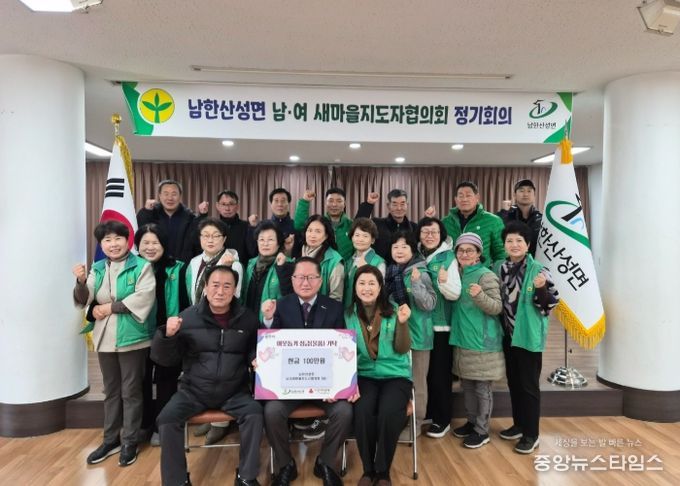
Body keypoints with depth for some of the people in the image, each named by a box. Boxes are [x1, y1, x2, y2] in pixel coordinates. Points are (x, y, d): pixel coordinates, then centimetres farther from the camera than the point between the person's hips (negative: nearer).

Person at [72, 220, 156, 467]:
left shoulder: (141, 266, -7)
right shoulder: (97, 269, 10)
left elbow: (143, 298, -18)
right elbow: (83, 300, 2)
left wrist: (111, 307, -15)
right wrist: (81, 282, -18)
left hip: (132, 337, -5)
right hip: (105, 338, 5)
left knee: (131, 391, 6)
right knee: (111, 391, 17)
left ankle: (129, 442, 19)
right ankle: (111, 439, 30)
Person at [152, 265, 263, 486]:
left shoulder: (247, 318, 0)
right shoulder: (188, 317, -2)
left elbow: (256, 353, 9)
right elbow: (165, 359, -1)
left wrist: (258, 359, -15)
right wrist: (168, 335, -20)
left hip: (235, 392, 0)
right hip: (194, 390, 1)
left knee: (255, 412, -23)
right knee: (167, 418, -20)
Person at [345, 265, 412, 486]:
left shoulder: (394, 311, -1)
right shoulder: (349, 315, 1)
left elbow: (402, 349, -5)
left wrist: (403, 323, -21)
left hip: (396, 375, 0)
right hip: (363, 375, 1)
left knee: (388, 413, -28)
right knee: (362, 412, -28)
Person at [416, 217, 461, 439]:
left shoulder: (448, 258, -5)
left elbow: (455, 294, -11)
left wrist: (444, 282, -29)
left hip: (441, 324, -4)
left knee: (440, 373, 4)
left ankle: (442, 419, 19)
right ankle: (422, 414, 29)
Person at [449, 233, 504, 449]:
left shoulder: (486, 275, -13)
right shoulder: (459, 274, 9)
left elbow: (497, 308, -17)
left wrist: (480, 296, -34)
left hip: (482, 341, -7)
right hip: (463, 339, 8)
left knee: (482, 387, 3)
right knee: (467, 384, 18)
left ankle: (482, 430, 16)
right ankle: (471, 422, 33)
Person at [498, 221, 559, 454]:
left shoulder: (538, 270, -13)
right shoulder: (500, 268, 4)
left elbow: (550, 304, -12)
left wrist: (541, 289, -29)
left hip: (529, 336, -6)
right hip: (508, 335, 6)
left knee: (529, 384, 2)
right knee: (513, 382, 16)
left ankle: (531, 434, 16)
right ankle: (519, 424, 33)